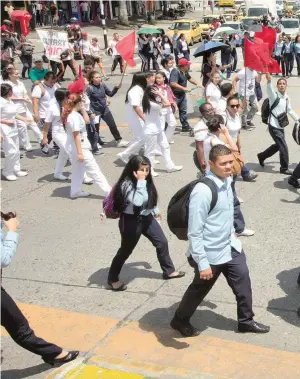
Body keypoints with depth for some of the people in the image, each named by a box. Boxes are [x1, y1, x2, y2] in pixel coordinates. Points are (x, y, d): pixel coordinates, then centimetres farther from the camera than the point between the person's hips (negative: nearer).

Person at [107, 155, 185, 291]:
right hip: (131, 221, -8)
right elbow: (137, 201, -41)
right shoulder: (127, 184, -26)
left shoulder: (146, 182, -1)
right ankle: (112, 279, 24)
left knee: (162, 242, 12)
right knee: (125, 251, 6)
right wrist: (140, 182, -38)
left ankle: (169, 271, 31)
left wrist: (155, 210, 29)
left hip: (146, 218, 8)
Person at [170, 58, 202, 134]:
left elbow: (189, 78, 27)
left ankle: (185, 126, 26)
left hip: (182, 94, 10)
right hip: (175, 95, -10)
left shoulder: (185, 72, 6)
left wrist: (197, 84, 16)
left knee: (183, 111, 16)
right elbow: (173, 83, -36)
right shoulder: (175, 72, -24)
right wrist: (184, 88, -34)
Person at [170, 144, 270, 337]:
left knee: (243, 281, 17)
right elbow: (194, 232, -27)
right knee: (200, 289, 14)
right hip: (211, 253, -7)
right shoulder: (203, 191, -30)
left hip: (230, 246, 7)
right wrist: (202, 264, -25)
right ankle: (180, 320, 39)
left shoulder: (228, 180, -4)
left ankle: (246, 321, 40)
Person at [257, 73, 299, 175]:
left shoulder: (287, 98, 8)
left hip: (281, 126, 8)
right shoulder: (274, 96, -13)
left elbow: (290, 111, 22)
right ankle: (284, 168, 10)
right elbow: (269, 90, -36)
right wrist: (269, 81, -54)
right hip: (274, 126, -8)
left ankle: (262, 156, 41)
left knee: (278, 145, 21)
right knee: (284, 147, -6)